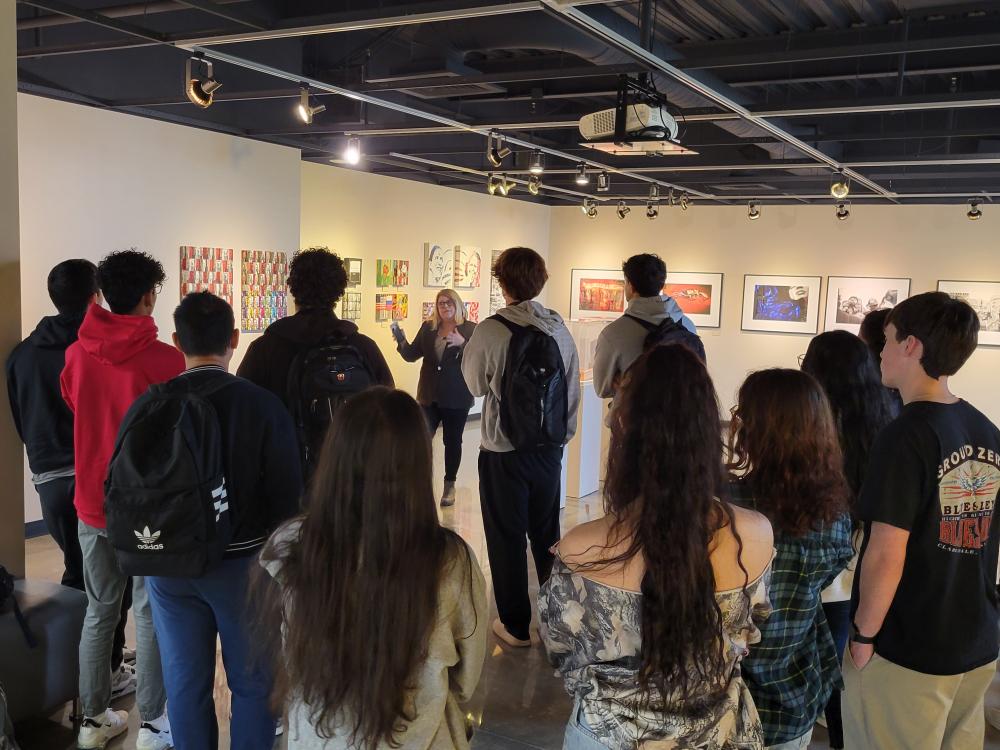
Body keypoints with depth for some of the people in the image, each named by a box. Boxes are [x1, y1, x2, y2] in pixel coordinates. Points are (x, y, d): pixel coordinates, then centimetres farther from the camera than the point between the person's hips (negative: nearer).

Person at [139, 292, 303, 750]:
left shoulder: (148, 404, -8)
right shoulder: (263, 404, -14)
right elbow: (286, 494, -11)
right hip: (243, 562, -2)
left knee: (185, 682, 16)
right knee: (252, 680, 14)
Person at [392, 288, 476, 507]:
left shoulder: (470, 329, -5)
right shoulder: (428, 328, 6)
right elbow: (412, 355, 5)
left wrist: (462, 343, -31)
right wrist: (402, 342, -14)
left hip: (456, 398, -2)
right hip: (429, 396, 3)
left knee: (452, 441, 9)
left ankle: (450, 486, 22)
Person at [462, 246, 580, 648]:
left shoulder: (491, 331, -16)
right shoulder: (559, 329, -3)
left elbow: (475, 383, -2)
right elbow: (573, 388, 4)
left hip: (503, 453, -4)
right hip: (549, 449, 5)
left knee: (506, 538, 9)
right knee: (547, 534, 20)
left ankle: (516, 625, 18)